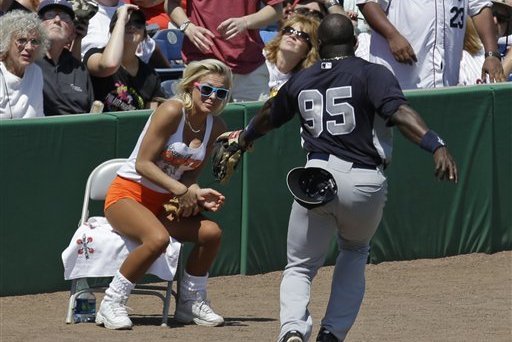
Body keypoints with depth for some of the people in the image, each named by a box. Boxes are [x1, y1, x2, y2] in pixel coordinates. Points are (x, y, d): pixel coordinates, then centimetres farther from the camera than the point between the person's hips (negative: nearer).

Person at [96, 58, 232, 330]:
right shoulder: (172, 111, -18)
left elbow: (189, 174, 8)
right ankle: (111, 304, -20)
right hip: (128, 194, -7)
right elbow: (143, 164, -20)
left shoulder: (216, 127, 3)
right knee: (158, 238, -35)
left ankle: (191, 302, 2)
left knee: (211, 231, -18)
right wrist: (181, 190, -27)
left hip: (165, 204, 7)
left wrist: (197, 194, -14)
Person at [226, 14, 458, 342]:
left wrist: (246, 137, 56)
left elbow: (268, 116, 35)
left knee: (300, 268, 13)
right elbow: (399, 111, -15)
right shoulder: (372, 74, 3)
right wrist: (436, 145, -25)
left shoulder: (301, 80, 16)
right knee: (355, 252, 28)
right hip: (365, 182, -1)